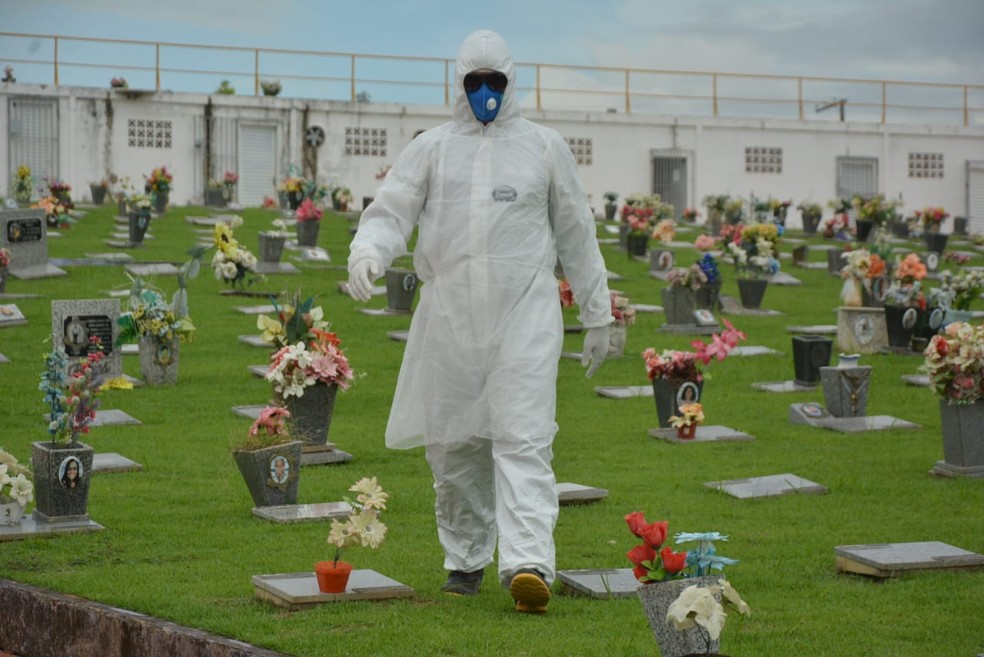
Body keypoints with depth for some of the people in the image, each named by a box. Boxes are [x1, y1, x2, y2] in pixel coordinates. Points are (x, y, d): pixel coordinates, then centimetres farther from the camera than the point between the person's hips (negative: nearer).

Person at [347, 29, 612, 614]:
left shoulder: (544, 147, 11)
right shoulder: (432, 149, 11)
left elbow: (577, 235, 16)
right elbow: (391, 212, 5)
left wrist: (598, 316, 17)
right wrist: (367, 253, -19)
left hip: (525, 314, -2)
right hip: (450, 318, 2)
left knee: (524, 439, -13)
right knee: (454, 445, 7)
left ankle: (529, 564, -23)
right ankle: (467, 559, 24)